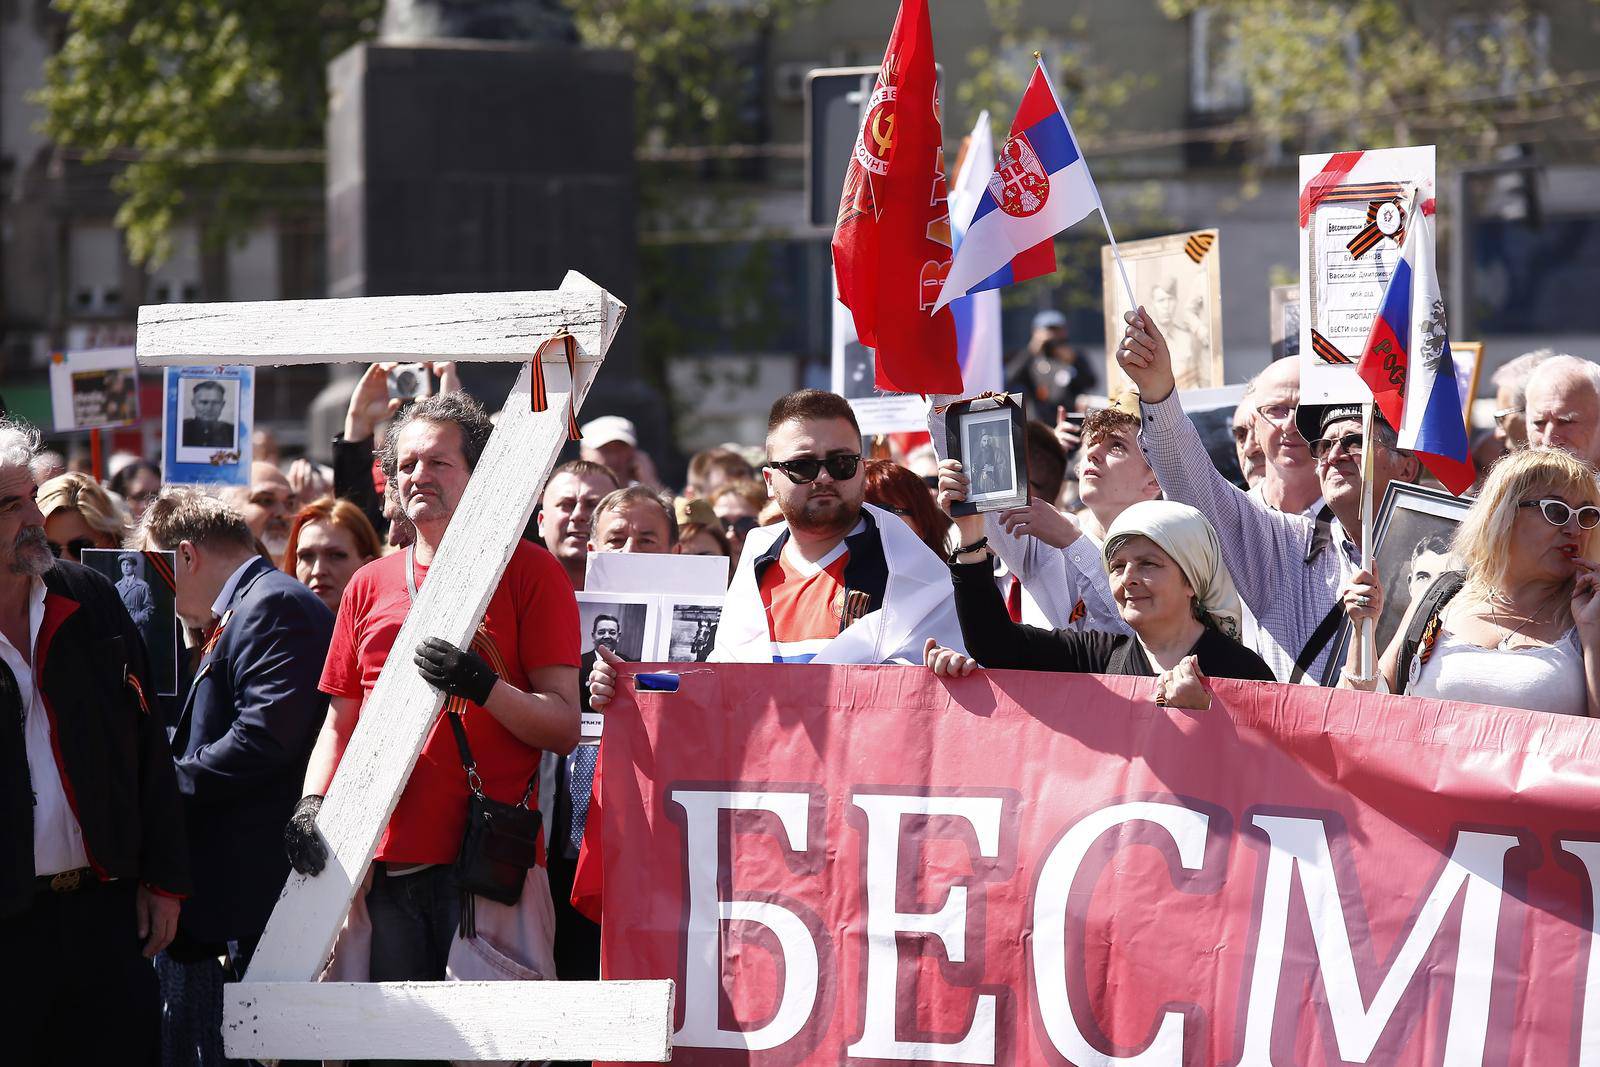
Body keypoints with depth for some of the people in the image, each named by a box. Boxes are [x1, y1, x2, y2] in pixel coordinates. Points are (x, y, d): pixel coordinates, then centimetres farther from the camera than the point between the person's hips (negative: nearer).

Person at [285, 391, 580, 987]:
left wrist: (484, 688, -18)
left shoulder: (530, 572, 4)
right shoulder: (369, 586, 17)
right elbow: (340, 725, 22)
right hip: (384, 864, 4)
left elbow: (565, 729, -2)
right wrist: (312, 803, 3)